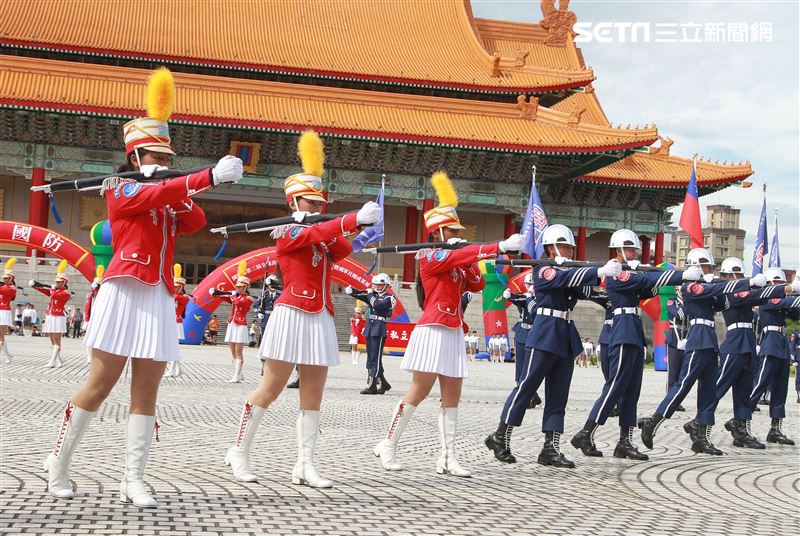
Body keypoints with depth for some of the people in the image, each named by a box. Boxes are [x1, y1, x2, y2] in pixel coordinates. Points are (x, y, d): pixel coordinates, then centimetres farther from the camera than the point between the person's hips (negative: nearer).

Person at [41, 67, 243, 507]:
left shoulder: (169, 204, 21)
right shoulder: (119, 190, 0)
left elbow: (196, 221, 5)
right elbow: (154, 195, -20)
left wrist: (178, 191, -8)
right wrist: (211, 176, -32)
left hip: (160, 300, 6)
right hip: (125, 293, -6)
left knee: (146, 392, 0)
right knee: (100, 385, -3)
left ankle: (133, 480, 2)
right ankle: (58, 464, 12)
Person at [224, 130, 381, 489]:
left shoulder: (322, 239, 17)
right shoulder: (286, 233, -5)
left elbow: (344, 251, 0)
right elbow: (317, 234, -24)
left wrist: (340, 232, -17)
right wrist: (356, 218, -35)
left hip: (321, 319, 7)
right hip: (293, 315, -7)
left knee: (313, 395, 2)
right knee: (270, 389, -2)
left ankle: (305, 466, 3)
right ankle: (239, 453, 10)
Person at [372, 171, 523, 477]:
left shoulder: (454, 264, 18)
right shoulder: (430, 257, -7)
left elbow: (477, 285, 13)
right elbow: (462, 255, -22)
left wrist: (468, 262, -4)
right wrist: (502, 246, -29)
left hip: (453, 334, 8)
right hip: (433, 332, -8)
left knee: (452, 397, 3)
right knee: (419, 391, -6)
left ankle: (448, 458, 4)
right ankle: (388, 447, 6)